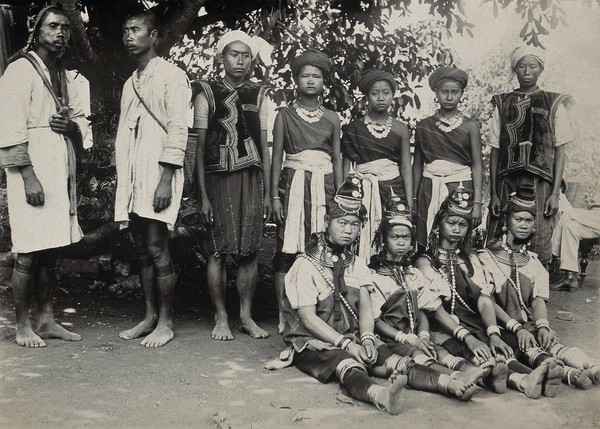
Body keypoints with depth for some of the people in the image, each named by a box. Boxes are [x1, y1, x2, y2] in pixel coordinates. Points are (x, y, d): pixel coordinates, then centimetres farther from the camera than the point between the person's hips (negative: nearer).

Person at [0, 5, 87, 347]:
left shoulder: (64, 76, 19)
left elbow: (83, 121, 23)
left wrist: (72, 125, -2)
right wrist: (28, 176, -19)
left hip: (61, 171, 8)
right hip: (32, 170, -8)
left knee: (51, 251, 11)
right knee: (29, 254, -4)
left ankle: (47, 320, 19)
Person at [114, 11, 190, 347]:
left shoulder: (172, 76, -2)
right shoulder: (130, 84, 21)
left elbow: (178, 131, -11)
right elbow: (124, 135, 20)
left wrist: (166, 180, -18)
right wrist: (123, 180, 12)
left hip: (158, 173, -7)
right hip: (131, 175, 7)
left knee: (158, 250, -6)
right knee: (143, 251, 9)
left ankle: (166, 322, 3)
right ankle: (150, 316, 17)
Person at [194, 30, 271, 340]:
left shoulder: (258, 96, 12)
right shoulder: (207, 94, 5)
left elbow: (264, 146, 12)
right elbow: (200, 147, 2)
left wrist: (268, 192, 7)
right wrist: (203, 195, -4)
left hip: (251, 178, 2)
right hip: (218, 178, -2)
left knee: (249, 250, 2)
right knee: (218, 250, -1)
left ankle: (246, 316, 13)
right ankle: (221, 318, 10)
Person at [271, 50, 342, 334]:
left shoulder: (331, 118, 12)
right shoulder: (285, 115, 6)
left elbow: (337, 159, 14)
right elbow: (277, 157, 5)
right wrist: (275, 196, -3)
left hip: (324, 185, 2)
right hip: (294, 184, -2)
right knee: (287, 248, -6)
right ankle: (285, 317, 0)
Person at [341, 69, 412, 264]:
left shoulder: (400, 129, 7)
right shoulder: (354, 128, 4)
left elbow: (406, 168, 7)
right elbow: (347, 166, 6)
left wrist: (409, 205, 1)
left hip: (393, 189, 1)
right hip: (363, 191, -1)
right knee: (362, 245, -4)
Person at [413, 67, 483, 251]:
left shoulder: (470, 126, 3)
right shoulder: (423, 126, 7)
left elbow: (477, 165, -1)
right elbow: (417, 165, 11)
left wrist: (477, 202, -9)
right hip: (430, 190, 1)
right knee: (426, 245, 0)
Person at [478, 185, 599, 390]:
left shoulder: (533, 262, 21)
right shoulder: (487, 257, 4)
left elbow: (538, 299, 5)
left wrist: (542, 326, -17)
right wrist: (517, 328, -20)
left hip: (529, 325, 4)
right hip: (501, 327, -4)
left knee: (549, 340, -29)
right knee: (525, 346, -35)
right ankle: (568, 373, -58)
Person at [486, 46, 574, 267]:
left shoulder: (553, 105, 7)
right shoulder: (503, 104, 10)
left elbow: (559, 151, 5)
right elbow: (495, 151, 8)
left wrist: (555, 193, -3)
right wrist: (493, 193, 2)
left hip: (540, 182, -1)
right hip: (507, 182, 1)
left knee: (538, 247, -5)